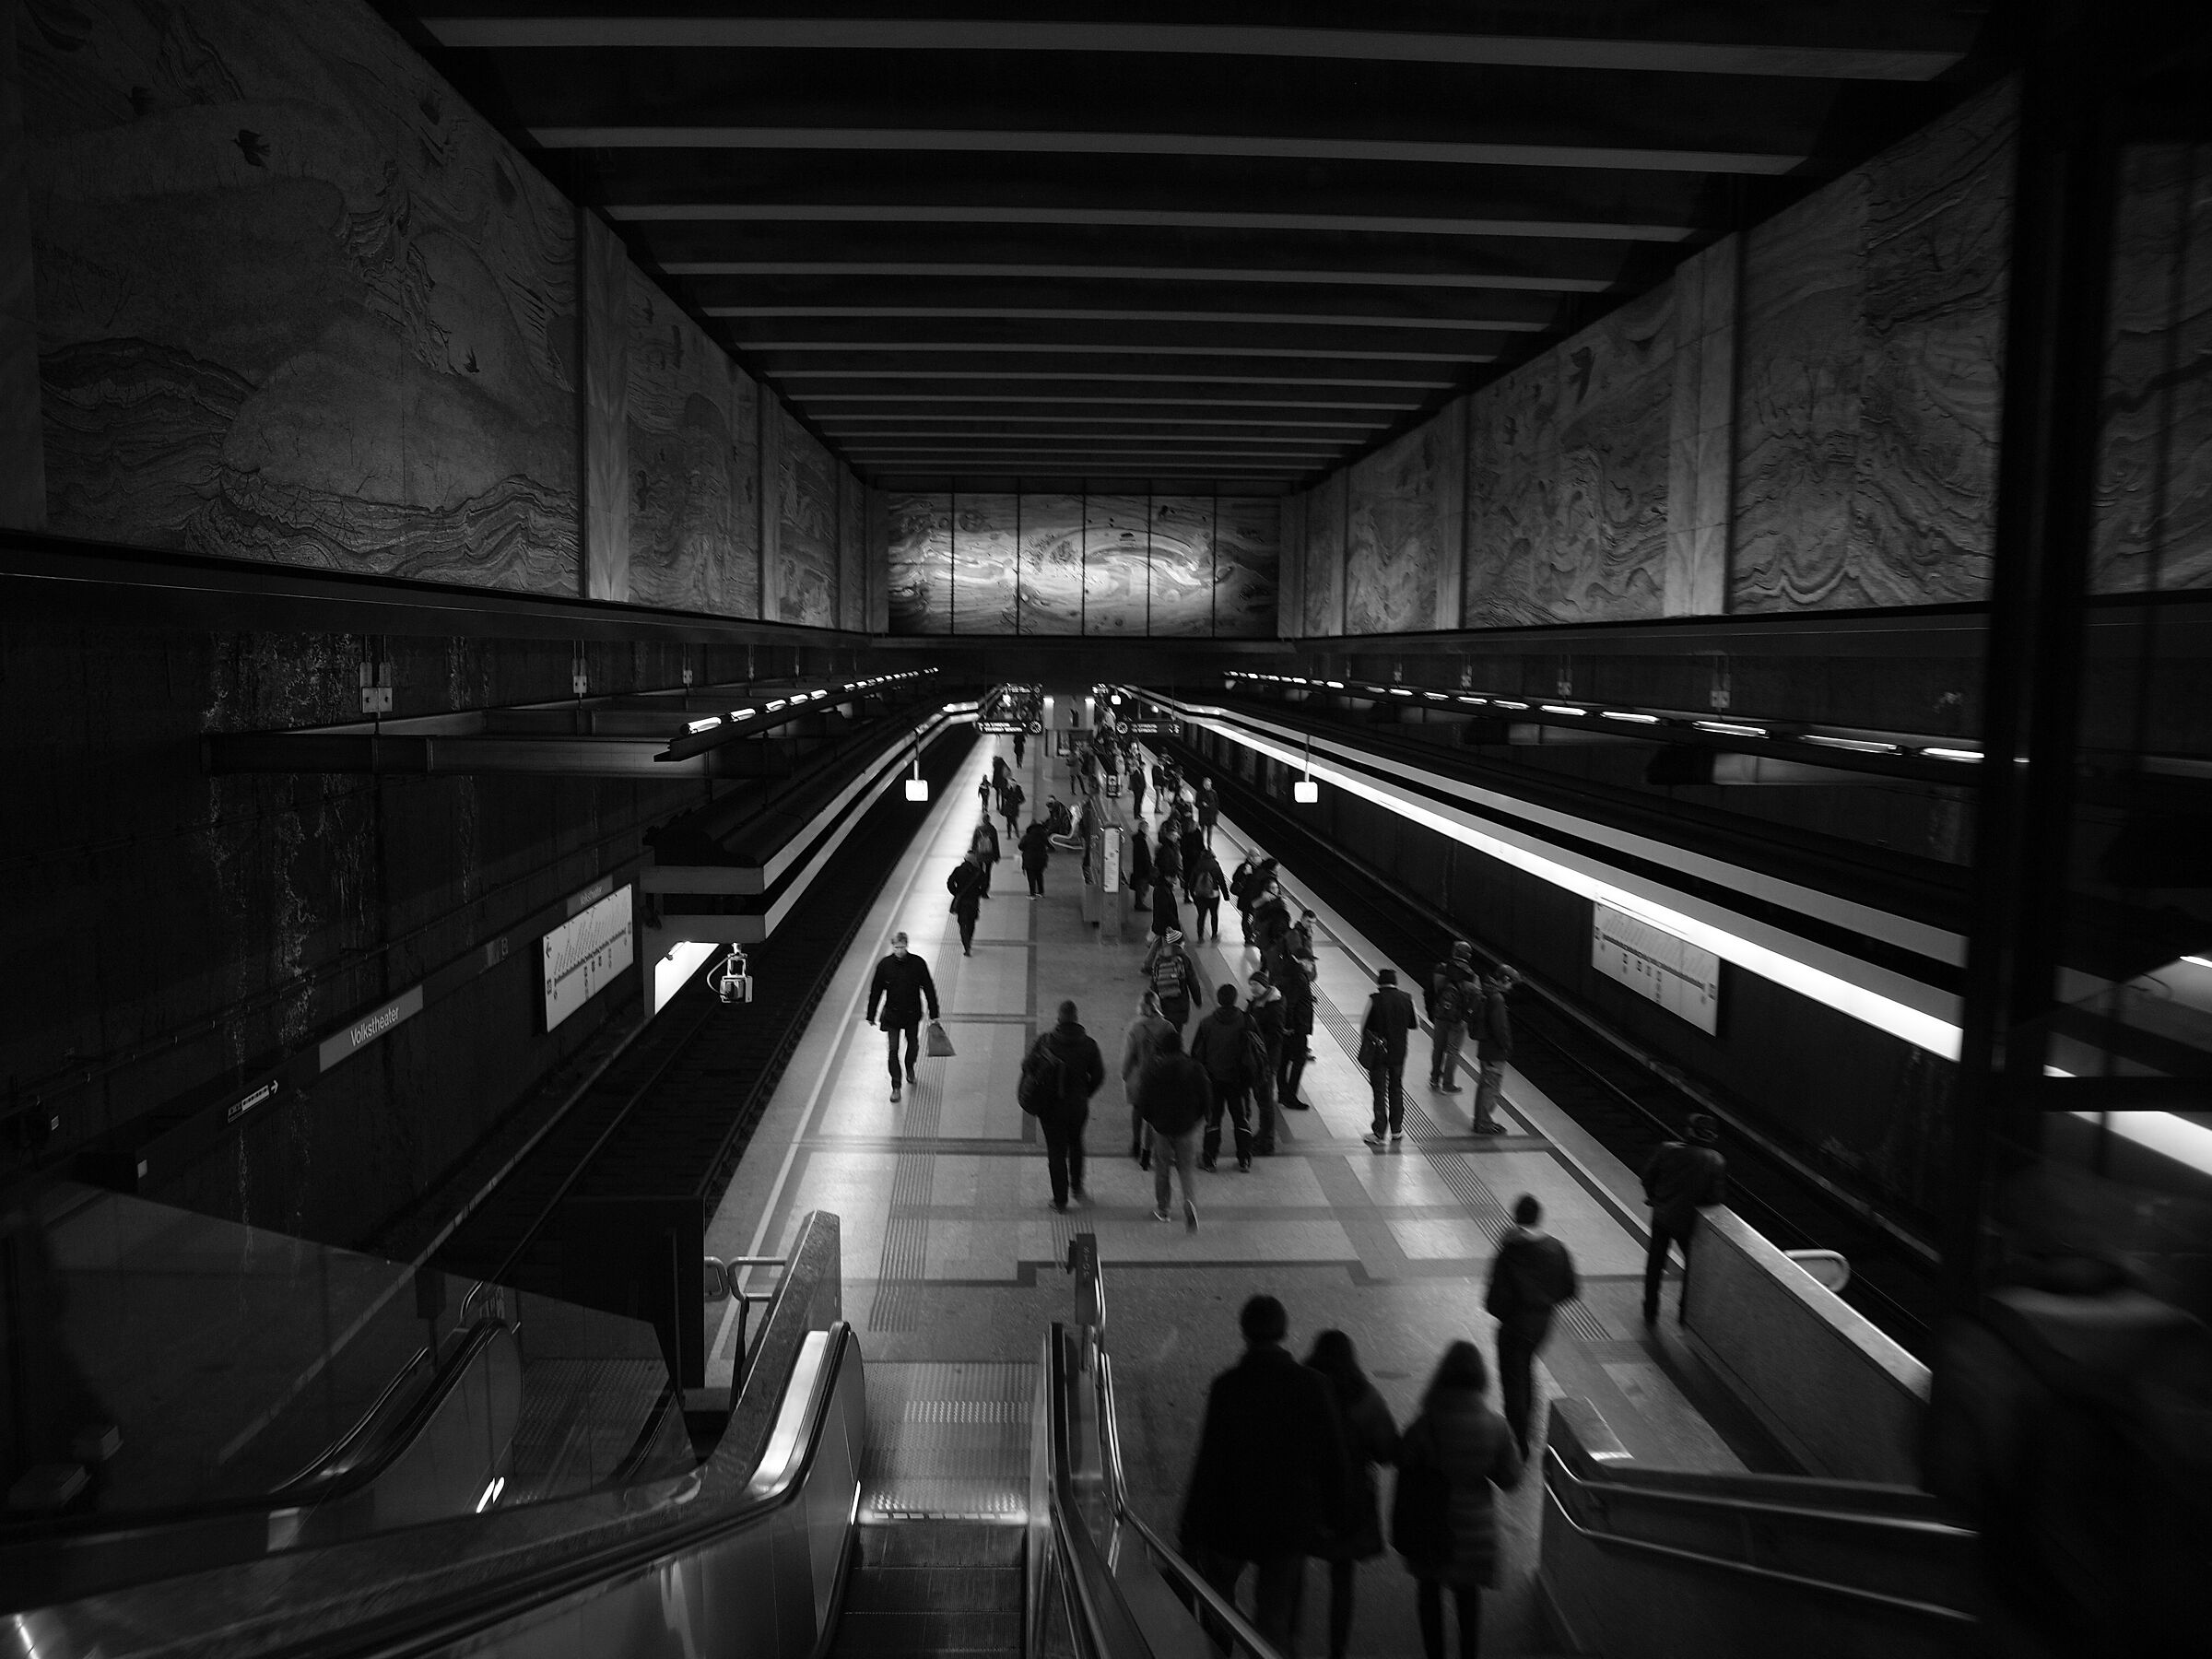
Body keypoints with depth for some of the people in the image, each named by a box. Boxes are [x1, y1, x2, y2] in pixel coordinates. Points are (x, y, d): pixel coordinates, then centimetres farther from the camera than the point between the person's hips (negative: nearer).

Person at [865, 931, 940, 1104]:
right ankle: (896, 1087, 8)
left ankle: (910, 1070, 48)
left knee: (913, 1045, 18)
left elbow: (929, 989, -4)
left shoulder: (918, 963, -12)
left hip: (912, 1014, 1)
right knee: (893, 1050, -2)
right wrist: (871, 1016, 3)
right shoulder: (884, 965, -11)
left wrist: (934, 1014, -3)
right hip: (892, 1015, -1)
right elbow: (875, 991, -1)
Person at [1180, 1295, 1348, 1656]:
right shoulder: (1312, 1385, -6)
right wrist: (1332, 1516, 12)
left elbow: (1209, 1464, -13)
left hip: (1232, 1520, -2)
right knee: (1275, 1618, 11)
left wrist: (1191, 1528, -6)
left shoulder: (1226, 1386, -14)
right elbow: (1333, 1459, 0)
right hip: (1292, 1524, 2)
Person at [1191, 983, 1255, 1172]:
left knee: (1213, 1119, 11)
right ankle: (1245, 1160, 13)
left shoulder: (1206, 1023, -10)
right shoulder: (1247, 1022, -10)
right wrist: (1250, 1078, 6)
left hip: (1213, 1079, 0)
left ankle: (1209, 1159, 15)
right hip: (1238, 1079, 0)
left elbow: (1196, 1053, -4)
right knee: (1241, 1119, 12)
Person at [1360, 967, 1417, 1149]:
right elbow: (1413, 1024, 6)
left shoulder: (1375, 999, -15)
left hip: (1377, 1052, -3)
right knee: (1396, 1090, 19)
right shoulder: (1406, 999, -5)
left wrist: (1365, 1047, 7)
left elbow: (1364, 1026, -9)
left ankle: (1379, 1134, 7)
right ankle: (1396, 1130, 28)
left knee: (1379, 1092, 4)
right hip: (1399, 1052, 3)